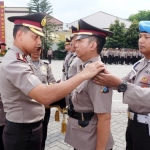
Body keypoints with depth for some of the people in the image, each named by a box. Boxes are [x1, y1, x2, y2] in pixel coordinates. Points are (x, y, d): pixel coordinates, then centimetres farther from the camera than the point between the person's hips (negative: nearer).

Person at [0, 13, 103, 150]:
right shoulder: (14, 63, -25)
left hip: (29, 127, 9)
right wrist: (83, 75, -32)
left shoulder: (16, 60, 7)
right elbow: (45, 96, -37)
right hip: (23, 132, -9)